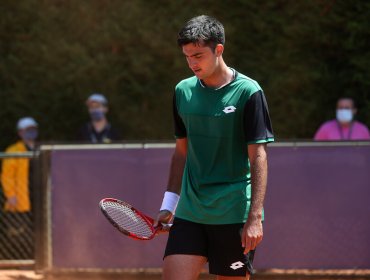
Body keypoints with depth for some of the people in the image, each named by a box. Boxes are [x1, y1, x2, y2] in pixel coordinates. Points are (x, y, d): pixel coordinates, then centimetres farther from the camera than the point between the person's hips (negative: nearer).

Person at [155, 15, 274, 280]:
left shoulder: (248, 92, -7)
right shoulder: (183, 91, 9)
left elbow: (258, 156, -10)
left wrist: (255, 217, -16)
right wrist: (168, 205, 13)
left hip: (234, 216, -5)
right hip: (189, 213, 5)